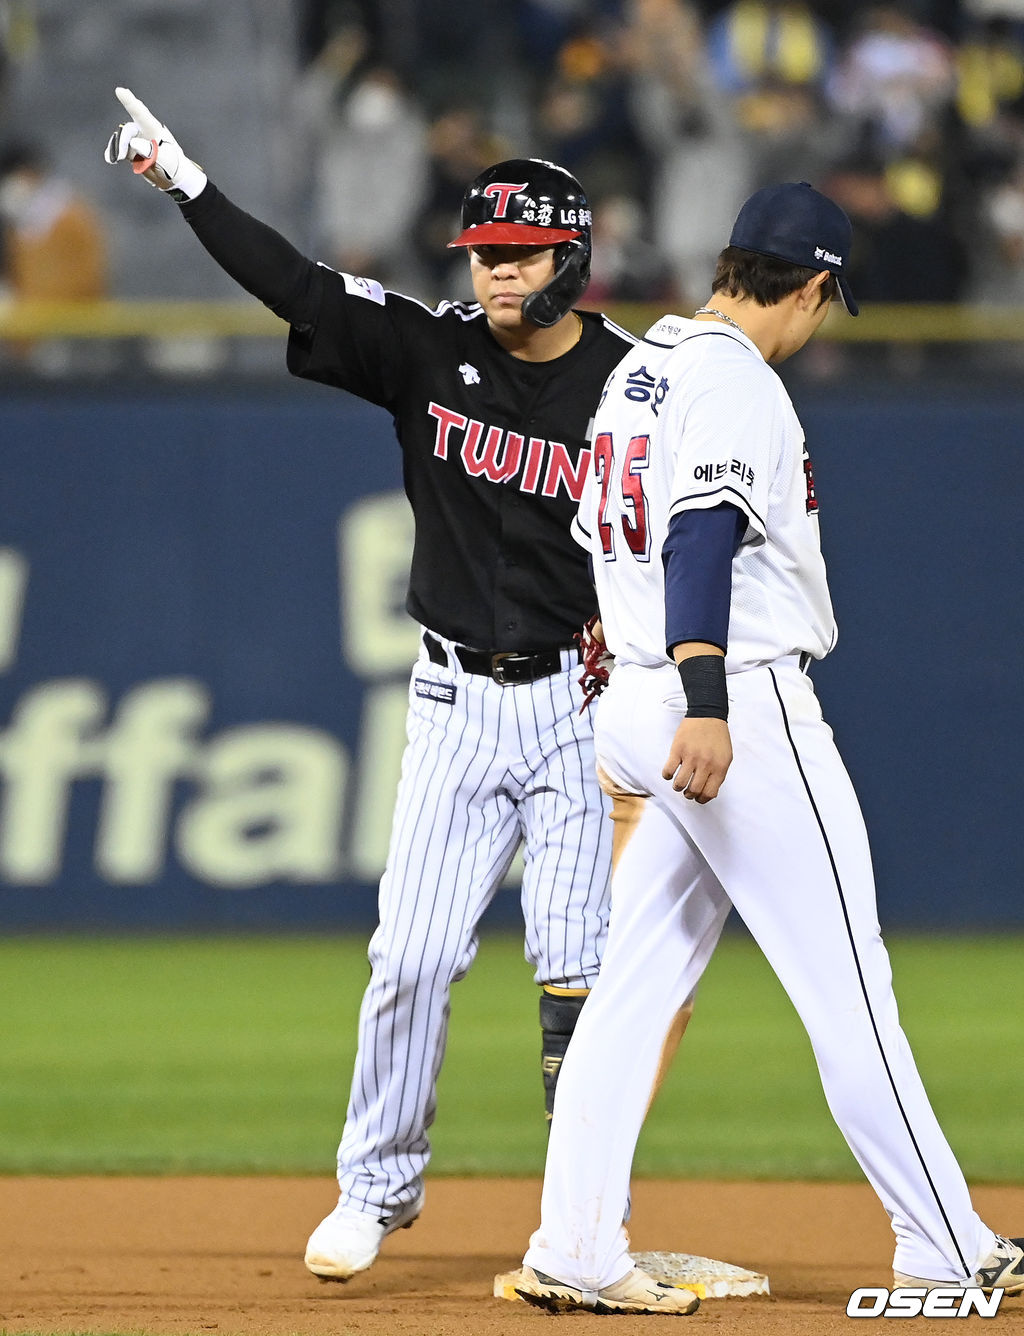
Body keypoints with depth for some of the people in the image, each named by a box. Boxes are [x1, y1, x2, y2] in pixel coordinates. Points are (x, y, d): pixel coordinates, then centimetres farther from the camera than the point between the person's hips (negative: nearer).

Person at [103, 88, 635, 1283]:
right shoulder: (431, 351, 0)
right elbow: (295, 285, -6)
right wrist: (186, 184, -14)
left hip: (580, 704, -2)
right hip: (455, 701, 2)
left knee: (578, 971, -4)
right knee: (410, 957, -1)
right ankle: (377, 1187, 14)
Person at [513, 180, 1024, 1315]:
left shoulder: (637, 370, 16)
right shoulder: (736, 381, -12)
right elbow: (703, 537, -25)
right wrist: (701, 701, -34)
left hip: (640, 704, 9)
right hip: (744, 705, -9)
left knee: (635, 987, 7)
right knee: (847, 989, -3)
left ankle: (574, 1252, 1)